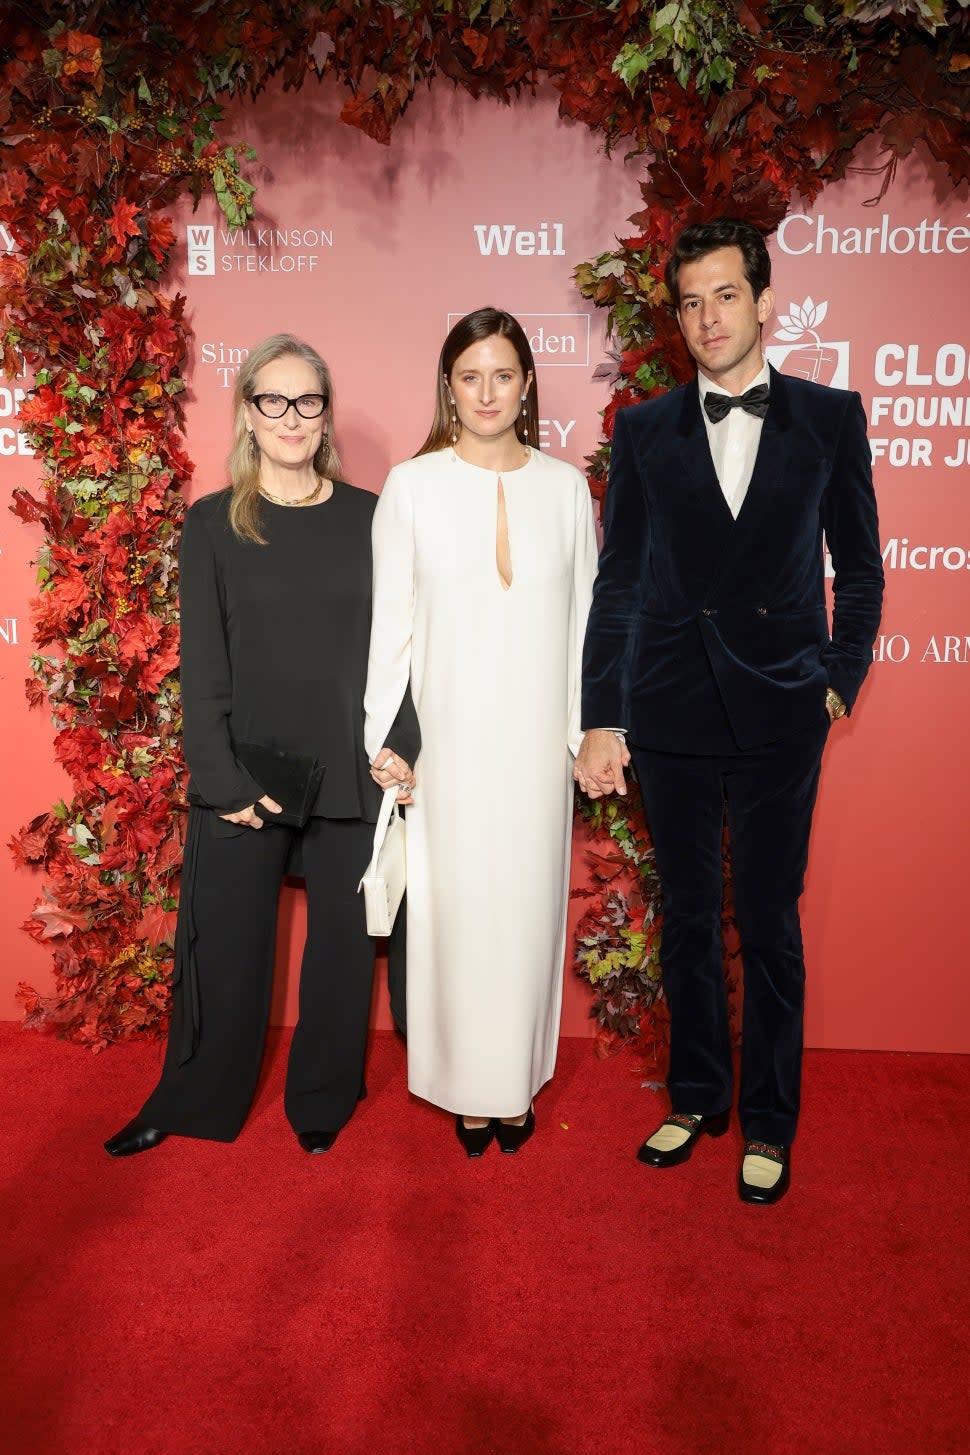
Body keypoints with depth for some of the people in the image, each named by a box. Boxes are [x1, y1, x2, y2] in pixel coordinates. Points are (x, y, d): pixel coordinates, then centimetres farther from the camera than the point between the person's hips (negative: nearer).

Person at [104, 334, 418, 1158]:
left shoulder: (369, 518, 5)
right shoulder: (212, 525, 2)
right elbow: (202, 664, -2)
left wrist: (403, 748, -4)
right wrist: (224, 777, -10)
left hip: (352, 773, 1)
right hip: (245, 772, -1)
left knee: (343, 939, 10)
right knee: (223, 944, 7)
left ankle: (323, 1099, 30)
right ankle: (194, 1101, 28)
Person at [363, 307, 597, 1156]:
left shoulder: (566, 487, 4)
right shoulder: (412, 485, -1)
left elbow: (585, 617, 7)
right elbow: (390, 620, 0)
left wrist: (588, 730, 4)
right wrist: (380, 735, -2)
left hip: (535, 737, 2)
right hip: (447, 735, -1)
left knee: (528, 901, 9)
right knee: (455, 904, 5)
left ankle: (517, 1081, 28)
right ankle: (467, 1088, 24)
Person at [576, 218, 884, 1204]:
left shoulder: (830, 418, 4)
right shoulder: (644, 431, 5)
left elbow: (859, 568, 9)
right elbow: (616, 584, 4)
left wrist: (840, 682, 0)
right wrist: (601, 719, 0)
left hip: (779, 717, -1)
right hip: (669, 715, 2)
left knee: (769, 927, 7)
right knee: (686, 919, 13)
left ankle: (768, 1123, 25)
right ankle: (696, 1097, 32)